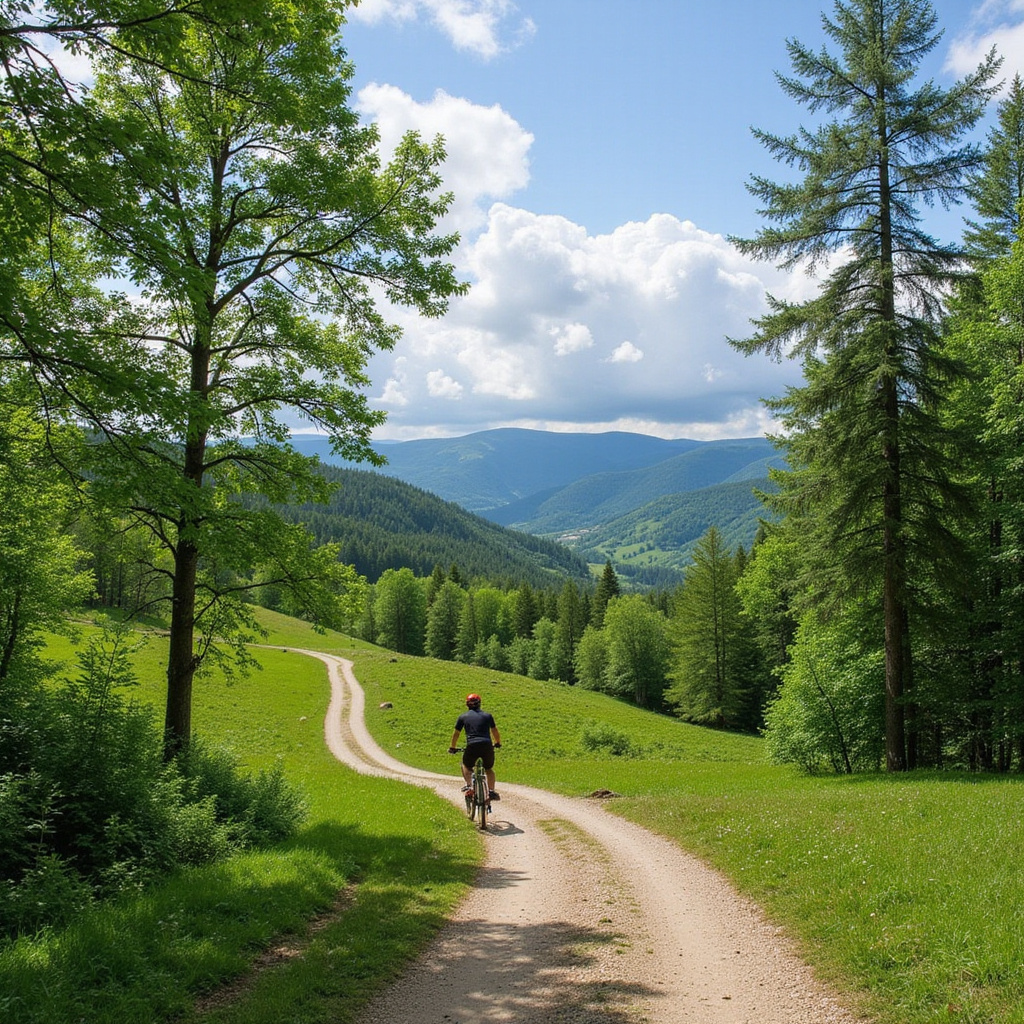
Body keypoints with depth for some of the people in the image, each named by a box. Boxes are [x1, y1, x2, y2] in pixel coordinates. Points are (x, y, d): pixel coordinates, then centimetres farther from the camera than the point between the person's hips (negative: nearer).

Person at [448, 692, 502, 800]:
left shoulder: (463, 717, 13)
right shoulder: (487, 715, 15)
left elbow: (456, 734, 17)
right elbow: (495, 731, 21)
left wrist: (452, 748, 30)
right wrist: (498, 743, 37)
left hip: (472, 746, -1)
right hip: (487, 745, 1)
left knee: (466, 765, 24)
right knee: (489, 769, 20)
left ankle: (469, 785, 6)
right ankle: (491, 791, 6)